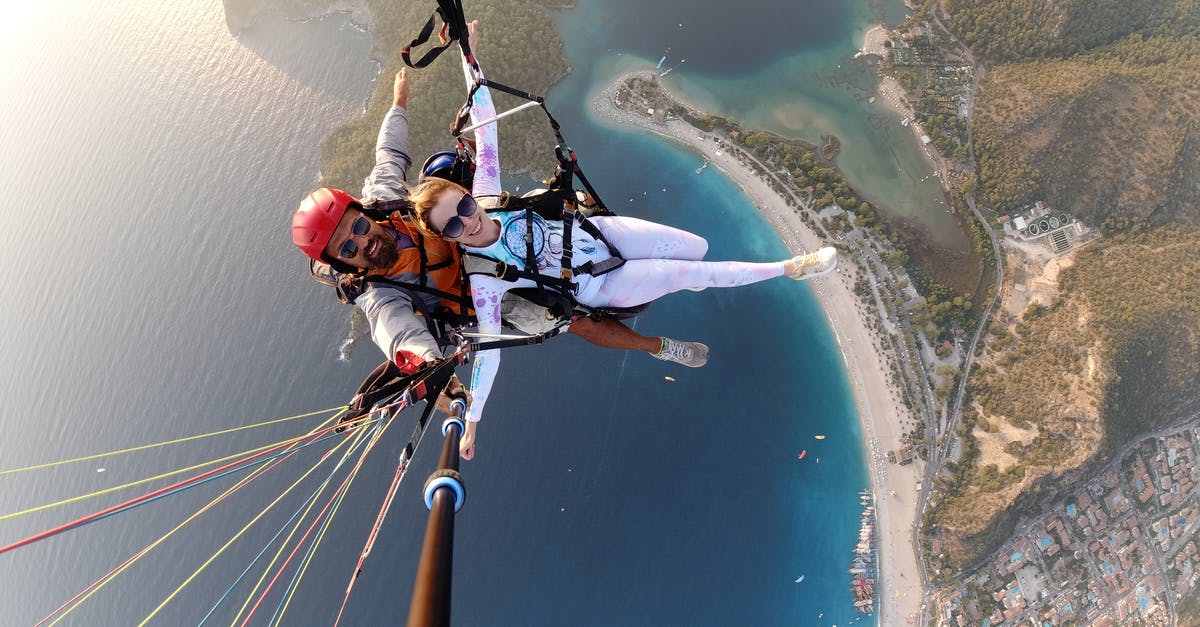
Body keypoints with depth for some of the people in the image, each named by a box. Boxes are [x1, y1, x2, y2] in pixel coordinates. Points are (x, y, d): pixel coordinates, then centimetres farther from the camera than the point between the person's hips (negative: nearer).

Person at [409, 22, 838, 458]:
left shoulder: (484, 193, -16)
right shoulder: (484, 279, -27)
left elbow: (486, 127, -12)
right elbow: (488, 351, -24)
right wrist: (471, 423, -25)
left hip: (599, 231, 4)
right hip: (599, 288, -4)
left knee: (698, 247, -1)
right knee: (696, 273, -9)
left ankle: (675, 278, 36)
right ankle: (789, 268, 10)